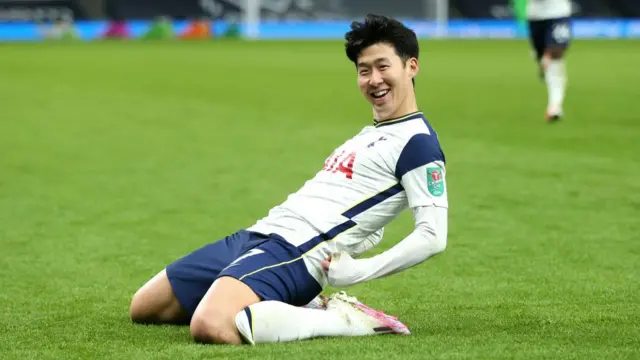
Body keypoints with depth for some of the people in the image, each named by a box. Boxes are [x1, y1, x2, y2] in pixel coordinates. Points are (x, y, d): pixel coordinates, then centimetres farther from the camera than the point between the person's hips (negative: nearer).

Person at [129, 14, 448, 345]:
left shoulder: (417, 142, -8)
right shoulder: (372, 134, 21)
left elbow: (433, 237, -16)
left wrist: (357, 272, -17)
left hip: (294, 254, -10)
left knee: (211, 328, -38)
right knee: (143, 309, 16)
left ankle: (344, 320, -15)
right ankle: (290, 307, 14)